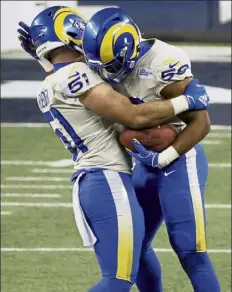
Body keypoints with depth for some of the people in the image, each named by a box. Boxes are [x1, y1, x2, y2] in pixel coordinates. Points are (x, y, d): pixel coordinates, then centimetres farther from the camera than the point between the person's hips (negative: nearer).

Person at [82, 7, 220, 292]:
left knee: (189, 250, -9)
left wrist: (163, 158, -27)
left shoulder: (164, 66, -25)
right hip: (145, 165, 8)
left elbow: (200, 122, -21)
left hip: (179, 162, -8)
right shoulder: (120, 61, -2)